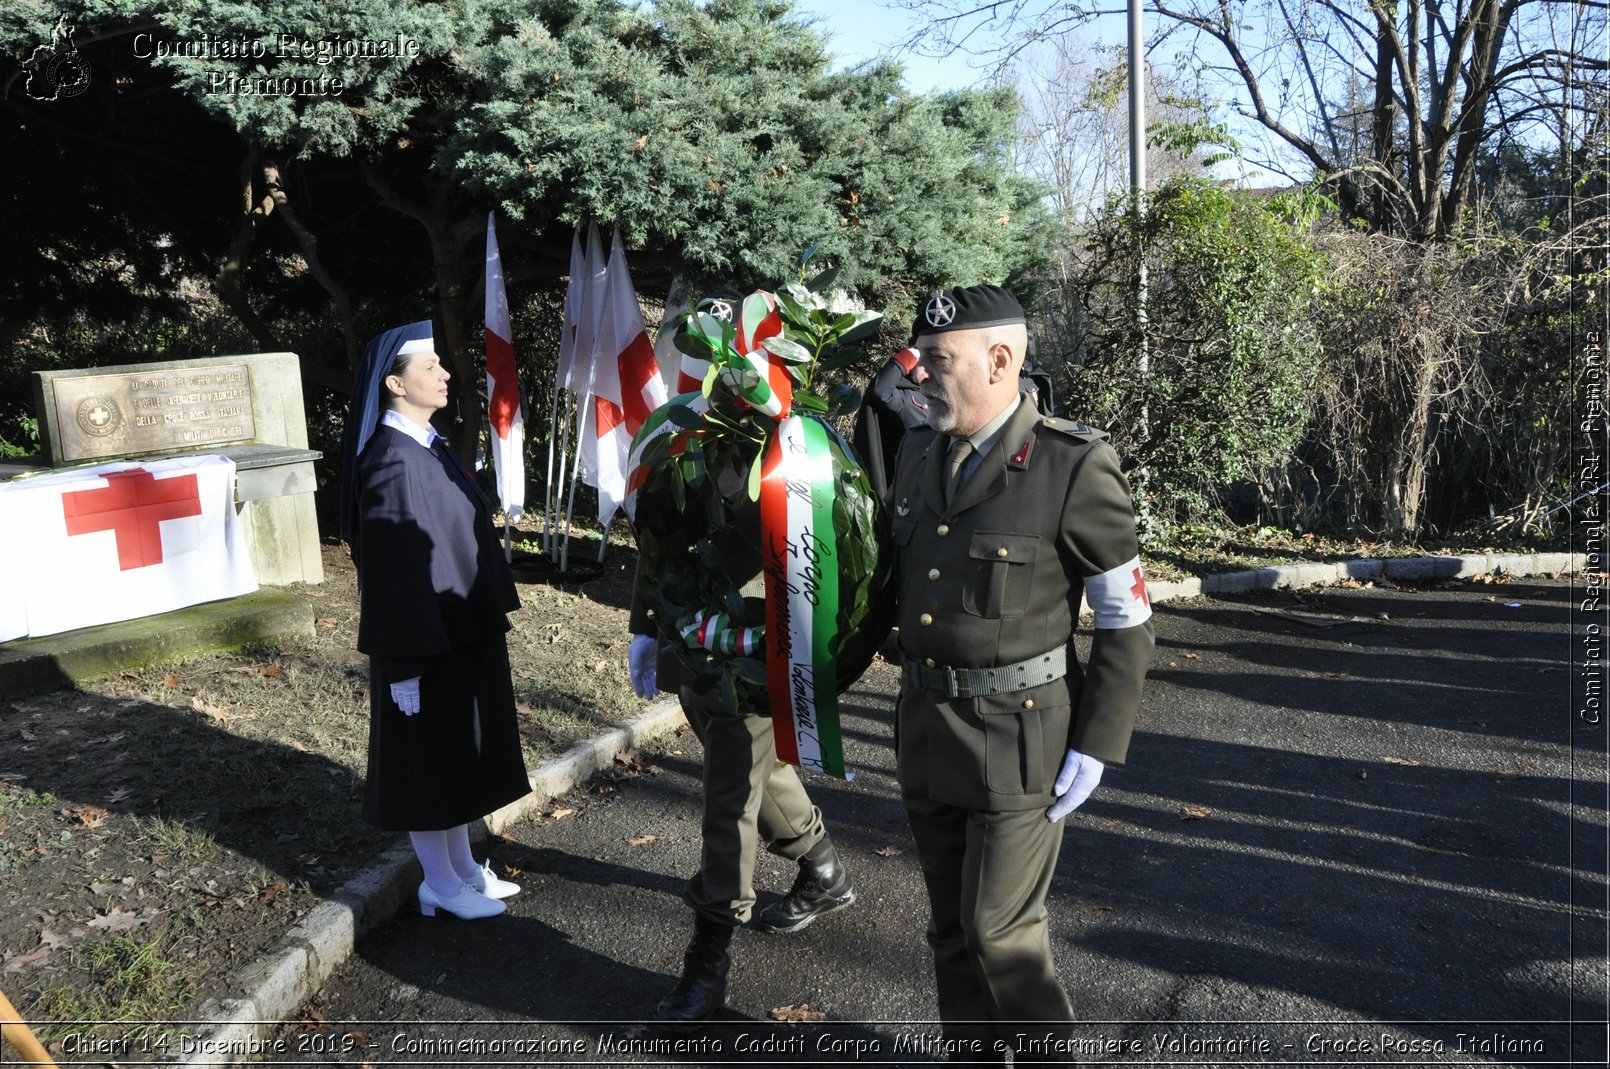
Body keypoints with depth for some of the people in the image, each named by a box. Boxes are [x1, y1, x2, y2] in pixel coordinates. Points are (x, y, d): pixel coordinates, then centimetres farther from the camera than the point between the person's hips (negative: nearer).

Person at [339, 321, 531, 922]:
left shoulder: (428, 447, 8)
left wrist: (489, 614, 18)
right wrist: (404, 661, -21)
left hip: (463, 630, 9)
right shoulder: (392, 462, -20)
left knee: (460, 751, 18)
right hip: (424, 638, -9)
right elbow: (389, 569, -21)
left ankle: (462, 866, 32)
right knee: (427, 754, 5)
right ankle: (440, 885, 20)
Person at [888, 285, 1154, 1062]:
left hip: (1019, 736, -6)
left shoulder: (1075, 468, -15)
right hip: (925, 729, 6)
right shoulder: (918, 455, 4)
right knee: (951, 926, 15)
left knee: (1000, 929, 0)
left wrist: (1095, 748, -12)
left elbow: (1128, 622, -10)